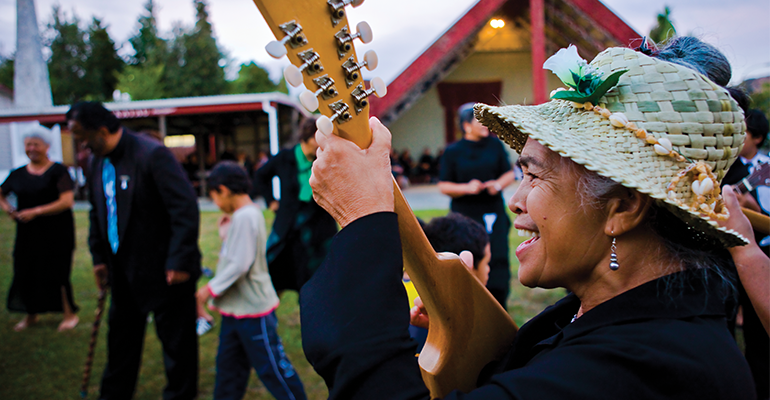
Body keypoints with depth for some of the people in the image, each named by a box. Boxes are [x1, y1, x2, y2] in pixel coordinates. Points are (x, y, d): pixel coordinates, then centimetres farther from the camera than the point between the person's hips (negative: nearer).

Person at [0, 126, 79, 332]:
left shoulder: (58, 171, -6)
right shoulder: (18, 174, 8)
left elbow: (67, 201, -16)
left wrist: (35, 212, -18)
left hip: (56, 233, -5)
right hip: (27, 234, 5)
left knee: (55, 274, -3)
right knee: (25, 273, 7)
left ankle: (70, 314, 14)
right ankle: (31, 315, 28)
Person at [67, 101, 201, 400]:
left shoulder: (152, 154, -20)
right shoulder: (97, 162, 6)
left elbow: (186, 209, -23)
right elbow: (97, 212, 18)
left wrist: (179, 262, -22)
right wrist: (99, 257, 14)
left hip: (164, 268, -8)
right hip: (124, 269, 8)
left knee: (176, 338, 5)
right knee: (121, 333, 22)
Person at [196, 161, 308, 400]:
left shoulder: (245, 217, -21)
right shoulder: (243, 215, 10)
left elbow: (240, 264, -24)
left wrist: (210, 290, -15)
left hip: (253, 309, -10)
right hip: (235, 309, 10)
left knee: (271, 367, 2)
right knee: (228, 365, 17)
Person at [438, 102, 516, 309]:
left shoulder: (495, 144, 9)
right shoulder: (453, 151, 2)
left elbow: (509, 174, 13)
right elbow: (443, 185, 1)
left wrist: (498, 184, -8)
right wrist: (466, 187, -14)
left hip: (493, 214, 2)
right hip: (465, 215, -2)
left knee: (497, 258, -4)